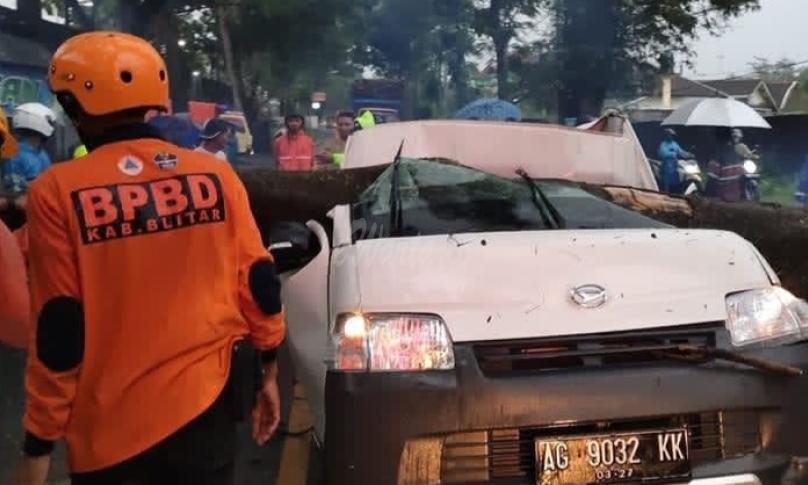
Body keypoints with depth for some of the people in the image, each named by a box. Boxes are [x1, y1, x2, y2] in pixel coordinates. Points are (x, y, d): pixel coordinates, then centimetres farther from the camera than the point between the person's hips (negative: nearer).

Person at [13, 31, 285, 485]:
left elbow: (59, 329, -10)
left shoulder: (58, 191, -11)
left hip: (113, 423, -2)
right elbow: (258, 281, 0)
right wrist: (268, 373, 13)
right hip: (209, 399, 3)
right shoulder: (215, 173, -3)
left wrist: (39, 440, 0)